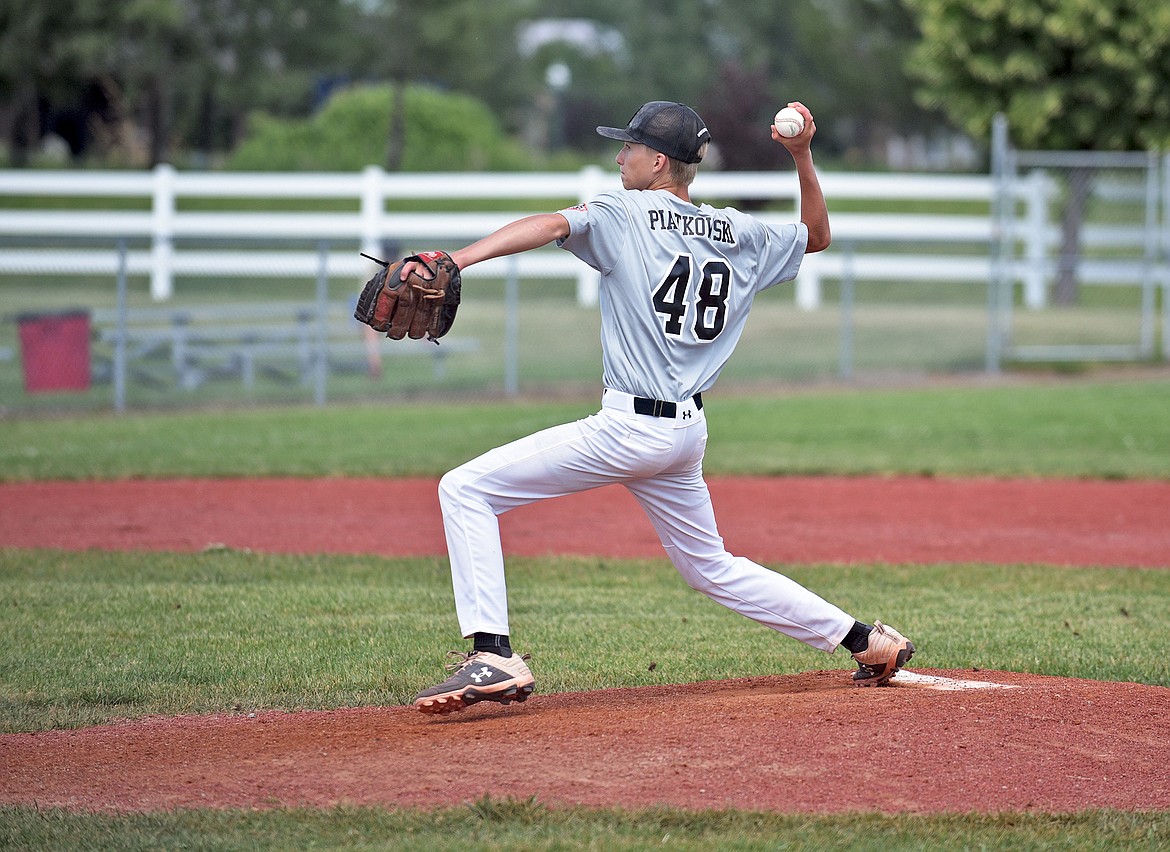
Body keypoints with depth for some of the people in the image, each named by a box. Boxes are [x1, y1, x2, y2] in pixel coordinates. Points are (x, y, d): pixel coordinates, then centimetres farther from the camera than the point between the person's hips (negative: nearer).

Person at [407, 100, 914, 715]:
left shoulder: (625, 215, -6)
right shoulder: (742, 235, 12)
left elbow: (553, 225, -24)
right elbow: (816, 236, 28)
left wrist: (456, 260, -36)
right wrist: (802, 158, 15)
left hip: (629, 428, -8)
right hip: (688, 431, 8)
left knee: (466, 490, -7)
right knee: (710, 567, 27)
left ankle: (494, 657, -20)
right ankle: (866, 639, 26)